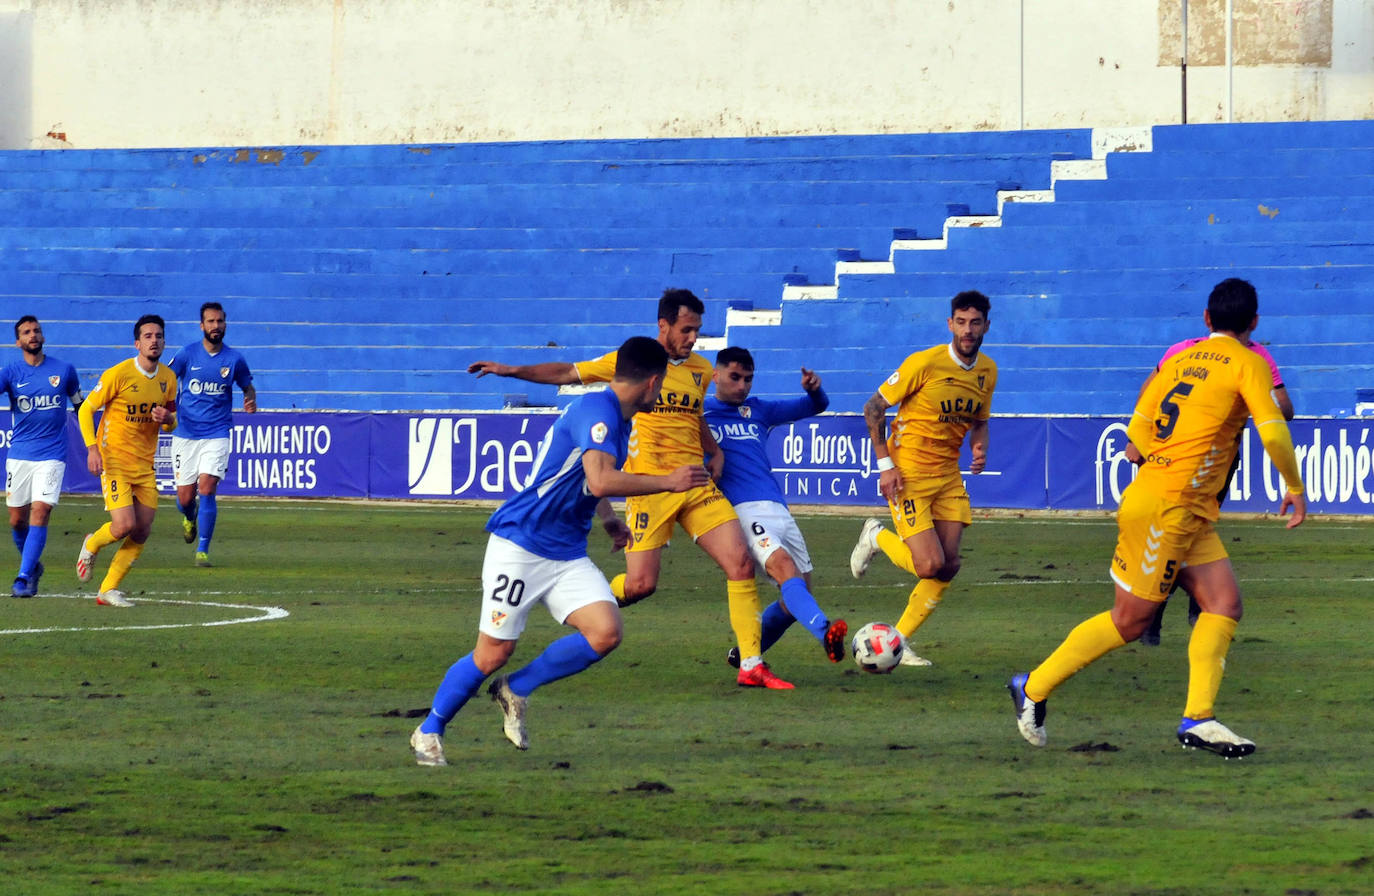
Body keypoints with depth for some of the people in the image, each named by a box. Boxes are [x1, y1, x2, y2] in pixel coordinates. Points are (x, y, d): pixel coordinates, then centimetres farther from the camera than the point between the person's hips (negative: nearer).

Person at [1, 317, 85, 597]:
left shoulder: (64, 370, 3)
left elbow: (80, 406, 15)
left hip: (52, 456, -1)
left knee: (40, 514, -14)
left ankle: (24, 578, -13)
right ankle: (32, 565, 29)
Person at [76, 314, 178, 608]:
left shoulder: (168, 378, 4)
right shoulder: (118, 374, -13)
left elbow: (171, 424, 16)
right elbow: (85, 410, -7)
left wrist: (168, 419, -10)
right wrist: (92, 448, -20)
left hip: (145, 464, 6)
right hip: (115, 460, -6)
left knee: (142, 532, 1)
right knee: (125, 525, -17)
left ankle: (108, 590, 13)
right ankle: (92, 545, 17)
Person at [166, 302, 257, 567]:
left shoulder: (234, 359, 0)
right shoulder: (187, 354, -2)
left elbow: (248, 386, 16)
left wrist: (251, 401, -6)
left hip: (217, 434, -1)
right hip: (185, 434, 1)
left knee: (207, 488, -16)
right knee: (185, 498, 3)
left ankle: (203, 550, -7)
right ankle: (189, 518, 41)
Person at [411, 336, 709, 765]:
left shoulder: (617, 419, 13)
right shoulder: (597, 410, -17)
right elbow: (600, 481, -32)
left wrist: (609, 519, 23)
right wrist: (668, 481, -26)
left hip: (567, 555, 8)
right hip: (519, 546, -8)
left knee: (605, 633, -12)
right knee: (493, 653, -4)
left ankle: (516, 690, 7)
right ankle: (428, 732, 17)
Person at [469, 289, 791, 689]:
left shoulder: (701, 369, 13)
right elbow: (567, 373, 8)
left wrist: (715, 452, 16)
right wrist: (511, 370, 4)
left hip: (697, 485, 5)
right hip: (650, 487, -5)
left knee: (741, 563, -7)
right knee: (640, 584, -11)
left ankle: (751, 666, -1)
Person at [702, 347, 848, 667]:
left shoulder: (758, 411, 24)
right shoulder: (697, 413, 10)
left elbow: (815, 407, 26)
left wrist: (814, 389, 3)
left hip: (778, 509, 7)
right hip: (742, 509, -7)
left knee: (798, 595, 5)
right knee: (785, 568, -31)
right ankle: (825, 632, -52)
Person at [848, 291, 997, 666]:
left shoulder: (987, 371, 4)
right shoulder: (925, 363, -15)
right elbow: (874, 407, -9)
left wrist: (979, 448, -2)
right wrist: (884, 462, -15)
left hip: (949, 476, 6)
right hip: (908, 473, -6)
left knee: (948, 566, -2)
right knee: (930, 565, -15)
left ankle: (898, 641, 13)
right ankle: (878, 537, 16)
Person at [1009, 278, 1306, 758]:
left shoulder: (1181, 359, 14)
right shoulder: (1247, 363, -7)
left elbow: (1138, 431, 13)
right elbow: (1273, 431, -16)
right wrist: (1294, 488, -2)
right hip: (1165, 506, -8)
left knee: (1224, 601, 2)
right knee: (1130, 619, -1)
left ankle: (1197, 718, -7)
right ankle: (1033, 688, 8)